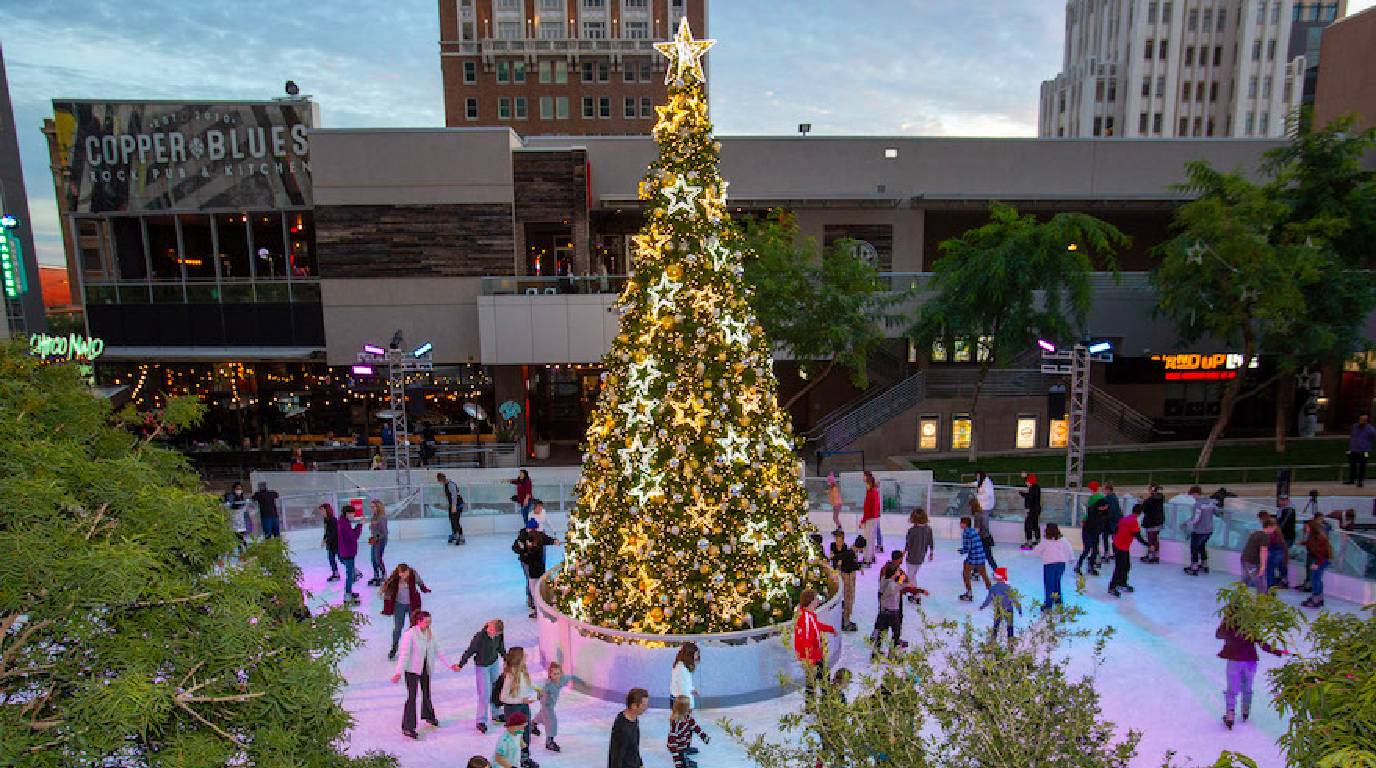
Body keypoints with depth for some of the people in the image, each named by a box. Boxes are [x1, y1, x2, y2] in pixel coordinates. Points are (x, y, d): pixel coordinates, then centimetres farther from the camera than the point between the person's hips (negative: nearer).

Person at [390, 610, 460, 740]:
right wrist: (398, 672, -33)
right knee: (411, 697, -8)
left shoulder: (430, 634, -2)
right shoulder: (410, 634, -21)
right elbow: (404, 654, -25)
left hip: (426, 668, 6)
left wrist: (450, 665, 3)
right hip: (412, 669, -6)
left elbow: (438, 651, 4)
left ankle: (428, 716, 44)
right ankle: (408, 728, -1)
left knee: (426, 693, 21)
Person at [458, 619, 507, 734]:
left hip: (494, 663, 5)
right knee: (485, 694, -5)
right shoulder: (479, 637, -30)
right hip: (482, 666, -5)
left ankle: (496, 714, 35)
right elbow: (469, 651, -19)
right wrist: (460, 665, -10)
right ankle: (481, 721, 8)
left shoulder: (499, 635, -15)